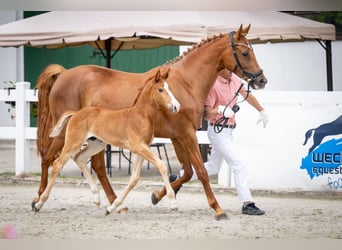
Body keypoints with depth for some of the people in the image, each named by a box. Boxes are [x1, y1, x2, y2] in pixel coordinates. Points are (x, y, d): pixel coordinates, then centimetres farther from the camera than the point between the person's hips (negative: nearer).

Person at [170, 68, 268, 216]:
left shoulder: (234, 79, 3)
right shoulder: (213, 84, -20)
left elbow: (247, 95, 21)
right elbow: (206, 114, -18)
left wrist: (261, 111, 27)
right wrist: (220, 109, -37)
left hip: (228, 130, 9)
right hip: (218, 131, -9)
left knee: (213, 167, 21)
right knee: (239, 166, -10)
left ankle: (178, 179, 31)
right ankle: (247, 204, -5)